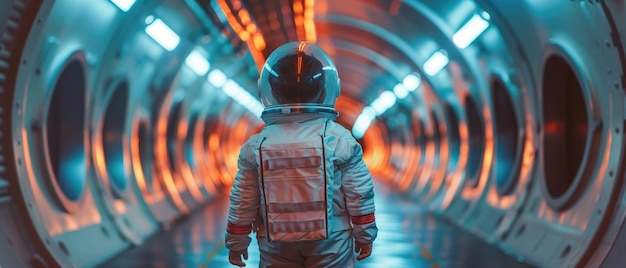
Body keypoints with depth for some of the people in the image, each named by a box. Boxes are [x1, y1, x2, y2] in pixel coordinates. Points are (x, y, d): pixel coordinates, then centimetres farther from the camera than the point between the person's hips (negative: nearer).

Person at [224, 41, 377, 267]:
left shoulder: (256, 146, -5)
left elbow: (243, 201, 1)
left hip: (276, 244, 2)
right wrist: (365, 235, 8)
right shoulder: (340, 140, -9)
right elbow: (359, 194, -5)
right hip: (331, 241, -1)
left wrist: (236, 241, 13)